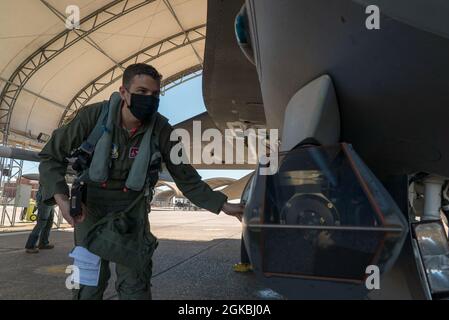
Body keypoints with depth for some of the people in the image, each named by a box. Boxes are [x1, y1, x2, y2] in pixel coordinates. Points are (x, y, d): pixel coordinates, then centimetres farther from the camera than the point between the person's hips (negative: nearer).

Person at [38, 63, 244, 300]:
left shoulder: (161, 130, -17)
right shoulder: (93, 116, -19)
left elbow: (186, 177, -8)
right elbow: (51, 156, -8)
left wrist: (223, 205, -12)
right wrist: (61, 198, -24)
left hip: (132, 210, 1)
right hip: (91, 207, 0)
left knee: (135, 285, 3)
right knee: (89, 284, 6)